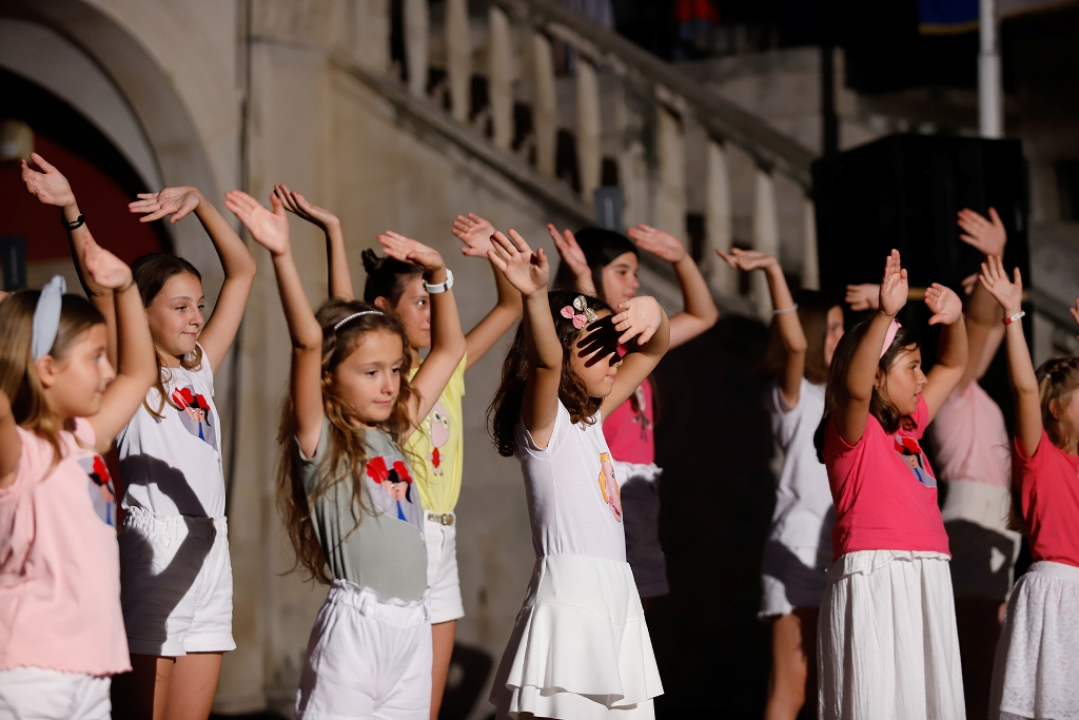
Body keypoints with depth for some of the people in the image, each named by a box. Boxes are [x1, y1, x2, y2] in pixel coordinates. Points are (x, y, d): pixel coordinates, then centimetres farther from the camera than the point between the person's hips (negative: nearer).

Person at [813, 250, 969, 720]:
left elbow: (952, 367, 30)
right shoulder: (852, 430, -3)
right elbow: (855, 387, -26)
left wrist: (954, 320, 11)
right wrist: (884, 316, -35)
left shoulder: (907, 428, 20)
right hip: (873, 580, -8)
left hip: (925, 583, 8)